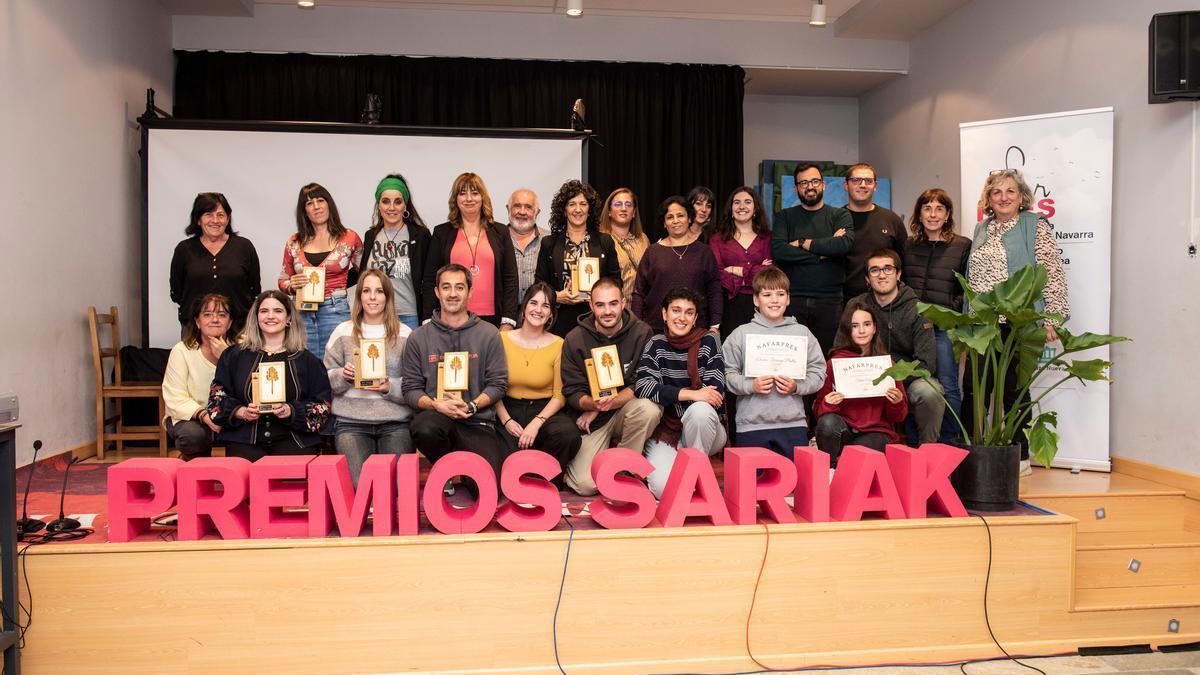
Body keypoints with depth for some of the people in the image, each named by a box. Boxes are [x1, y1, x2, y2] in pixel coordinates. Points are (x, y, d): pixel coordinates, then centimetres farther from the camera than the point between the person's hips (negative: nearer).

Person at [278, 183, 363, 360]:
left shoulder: (349, 238, 4)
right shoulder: (294, 242, 10)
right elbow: (283, 281, 17)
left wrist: (339, 285, 7)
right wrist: (292, 285, -3)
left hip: (335, 311, -2)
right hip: (301, 313, 2)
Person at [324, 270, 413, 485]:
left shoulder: (404, 333, 5)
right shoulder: (343, 332, 8)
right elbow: (326, 380, 9)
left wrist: (390, 388, -15)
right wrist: (343, 376, -12)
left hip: (395, 423, 0)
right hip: (351, 422, 0)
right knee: (359, 483, -20)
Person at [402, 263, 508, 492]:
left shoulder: (489, 334, 6)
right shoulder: (418, 338, 8)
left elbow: (497, 384, 4)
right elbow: (411, 388, 6)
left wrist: (471, 406, -13)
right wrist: (436, 404, -14)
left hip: (478, 421, 0)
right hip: (436, 415, 1)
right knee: (424, 428, -38)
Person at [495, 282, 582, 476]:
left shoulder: (558, 345, -1)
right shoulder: (503, 339, 1)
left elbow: (559, 395, -3)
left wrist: (537, 423, -17)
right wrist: (506, 420, -11)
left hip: (544, 411, 1)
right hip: (509, 410, 0)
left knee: (568, 433, -33)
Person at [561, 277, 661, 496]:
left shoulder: (642, 333, -9)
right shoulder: (575, 340, -6)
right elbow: (572, 392, -6)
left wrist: (605, 405, -19)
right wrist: (594, 403, -28)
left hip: (627, 410, 1)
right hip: (592, 422, 0)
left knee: (648, 408, -34)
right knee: (585, 485, -18)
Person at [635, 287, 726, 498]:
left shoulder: (709, 341, -2)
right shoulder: (656, 345, -1)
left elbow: (716, 393, -9)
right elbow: (643, 388, -16)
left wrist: (671, 394, -11)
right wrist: (691, 394, -24)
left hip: (704, 431, 0)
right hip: (666, 432, 0)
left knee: (701, 410, -34)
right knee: (665, 490, -24)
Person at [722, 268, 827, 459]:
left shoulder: (802, 332, 9)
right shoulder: (741, 334, 4)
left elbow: (818, 371, 7)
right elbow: (727, 373, 0)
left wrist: (797, 386, -9)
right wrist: (750, 385, -14)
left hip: (793, 423, 2)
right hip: (751, 424, -1)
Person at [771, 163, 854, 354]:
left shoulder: (840, 216, 10)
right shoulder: (785, 217, 11)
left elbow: (845, 244, -12)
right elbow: (777, 251, -7)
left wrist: (803, 243, -6)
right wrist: (824, 251, -7)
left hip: (829, 301, 0)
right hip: (792, 300, 0)